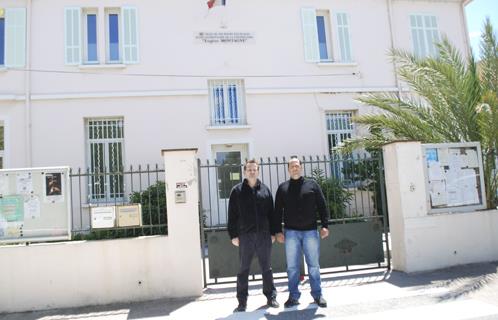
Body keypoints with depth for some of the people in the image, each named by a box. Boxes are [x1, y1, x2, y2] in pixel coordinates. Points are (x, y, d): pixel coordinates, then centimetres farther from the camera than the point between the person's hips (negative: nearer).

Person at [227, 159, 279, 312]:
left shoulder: (265, 190, 8)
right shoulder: (237, 191, 2)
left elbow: (271, 213, 10)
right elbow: (232, 215, 0)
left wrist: (273, 232, 5)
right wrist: (233, 235, -5)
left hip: (264, 235, 2)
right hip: (245, 235, -2)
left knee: (267, 268, 11)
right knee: (243, 269, 5)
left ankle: (271, 297, 24)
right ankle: (242, 301, 14)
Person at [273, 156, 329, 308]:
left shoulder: (312, 184, 7)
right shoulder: (283, 187, 7)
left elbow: (322, 206, 4)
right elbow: (277, 211, 6)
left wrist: (325, 225, -4)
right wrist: (278, 231, -1)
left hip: (310, 231, 0)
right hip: (291, 232, 0)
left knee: (314, 265, 6)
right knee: (292, 266, 4)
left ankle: (317, 295, 17)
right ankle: (294, 296, 14)